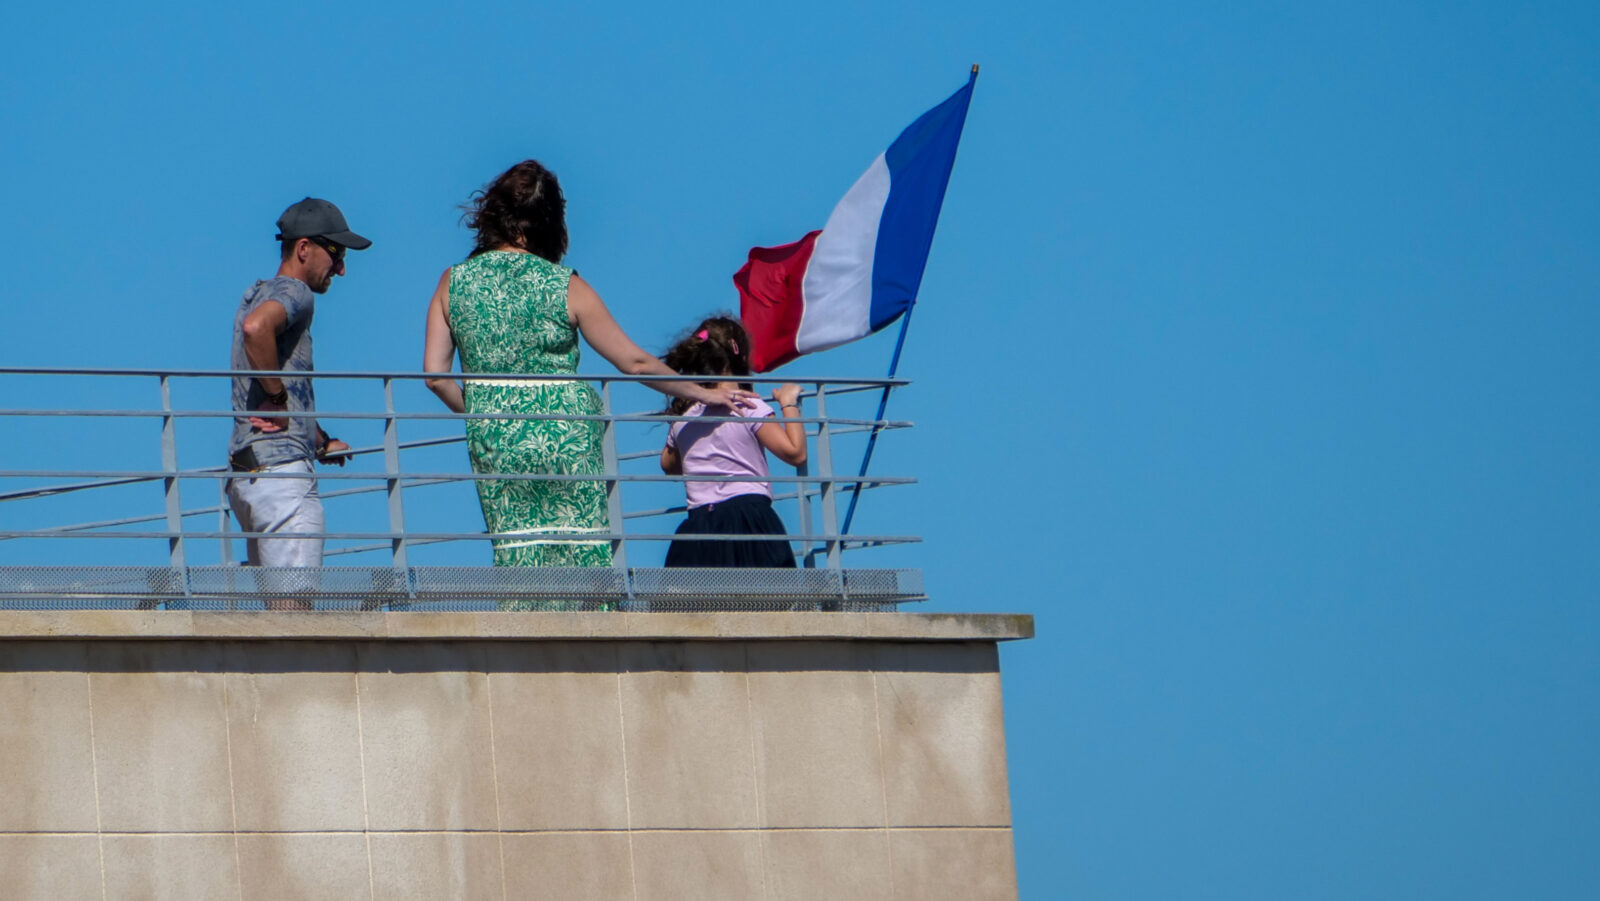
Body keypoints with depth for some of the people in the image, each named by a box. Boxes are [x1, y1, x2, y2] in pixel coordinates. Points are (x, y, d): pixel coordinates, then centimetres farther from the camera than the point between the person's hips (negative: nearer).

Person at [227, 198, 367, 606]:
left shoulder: (257, 294, 23)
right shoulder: (294, 293, -8)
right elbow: (256, 327, -31)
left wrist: (321, 442, 40)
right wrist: (278, 396, -19)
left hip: (244, 474, 10)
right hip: (282, 471, -10)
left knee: (276, 604, 12)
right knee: (293, 606, -13)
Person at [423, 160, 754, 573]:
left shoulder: (453, 283, 2)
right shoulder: (566, 288, -4)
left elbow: (435, 374, 1)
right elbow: (634, 362, 0)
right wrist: (702, 393, 12)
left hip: (494, 446, 2)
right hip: (565, 441, -2)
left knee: (517, 558, 6)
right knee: (584, 554, 5)